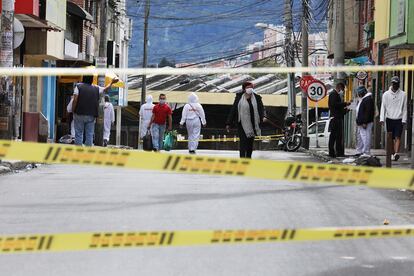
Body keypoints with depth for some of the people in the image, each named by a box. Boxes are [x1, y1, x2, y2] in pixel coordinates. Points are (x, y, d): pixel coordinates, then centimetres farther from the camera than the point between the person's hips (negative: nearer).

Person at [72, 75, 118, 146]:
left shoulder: (78, 86, -2)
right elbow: (105, 89, 23)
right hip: (91, 116, 2)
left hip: (79, 114, -2)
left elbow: (75, 100, -10)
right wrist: (111, 82, 40)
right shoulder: (96, 89, 6)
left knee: (78, 134, 1)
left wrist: (73, 111, -3)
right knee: (89, 135, 5)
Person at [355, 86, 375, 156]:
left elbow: (368, 112, -21)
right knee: (359, 137, 15)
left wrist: (365, 123, -24)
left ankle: (366, 153, -12)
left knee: (365, 138, -12)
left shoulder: (368, 99, -15)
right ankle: (359, 152, 21)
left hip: (365, 123, -11)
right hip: (361, 123, 11)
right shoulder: (362, 99, 20)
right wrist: (358, 122, 23)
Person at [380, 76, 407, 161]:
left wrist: (404, 120, -4)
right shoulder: (386, 94, 7)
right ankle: (392, 153, 14)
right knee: (391, 138, 5)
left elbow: (404, 108, 5)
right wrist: (382, 118, -5)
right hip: (389, 119, 2)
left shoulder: (403, 95, 4)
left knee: (397, 137, -13)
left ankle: (396, 153, -25)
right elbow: (383, 107, 6)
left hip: (399, 119, -2)